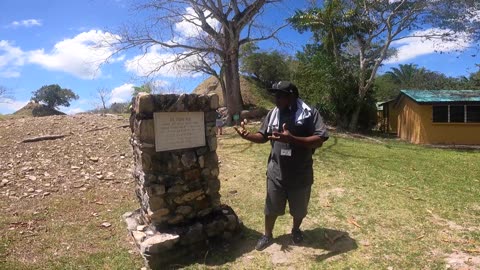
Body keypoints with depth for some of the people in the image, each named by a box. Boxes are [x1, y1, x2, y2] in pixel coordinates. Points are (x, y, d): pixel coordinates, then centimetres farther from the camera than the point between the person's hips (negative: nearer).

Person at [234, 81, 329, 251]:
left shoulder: (310, 114, -14)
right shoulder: (273, 114, 1)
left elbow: (320, 140, -22)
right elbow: (263, 136, 8)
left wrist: (292, 139, -35)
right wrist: (248, 136, -14)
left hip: (300, 173, -2)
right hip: (276, 172, 3)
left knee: (299, 207, 19)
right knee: (271, 207, 15)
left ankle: (296, 230, 48)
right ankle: (268, 235, 38)